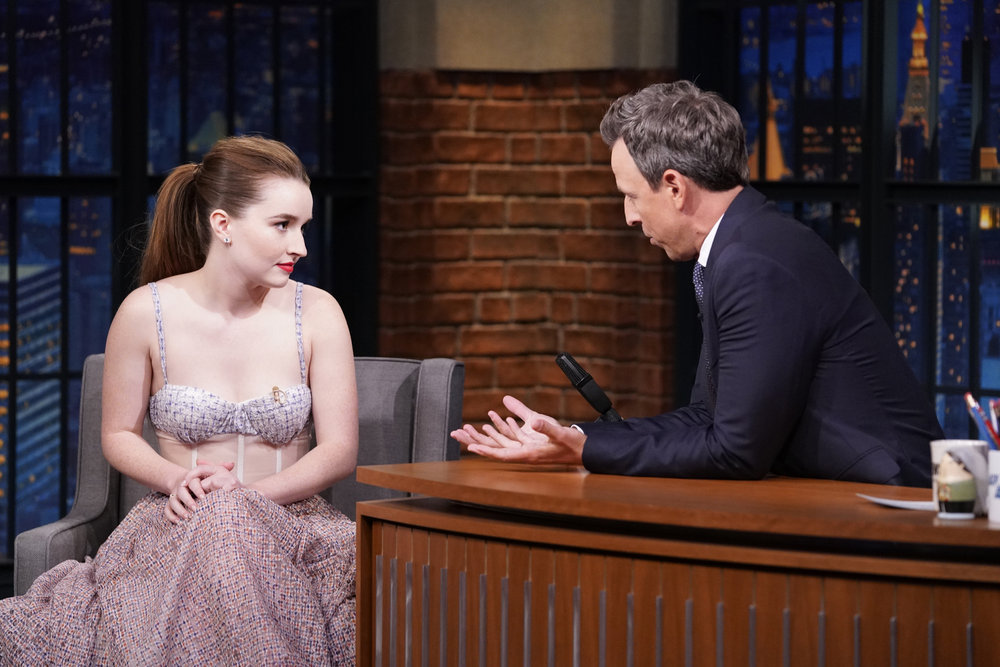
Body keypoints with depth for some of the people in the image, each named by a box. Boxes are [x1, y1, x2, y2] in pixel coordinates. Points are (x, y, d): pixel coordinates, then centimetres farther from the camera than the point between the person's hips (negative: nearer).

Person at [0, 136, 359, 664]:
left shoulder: (316, 314, 1)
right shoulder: (146, 313, -1)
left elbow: (340, 450, 0)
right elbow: (118, 435, 10)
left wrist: (248, 496, -16)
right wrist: (178, 480, -12)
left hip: (289, 518, 1)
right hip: (180, 523, -1)